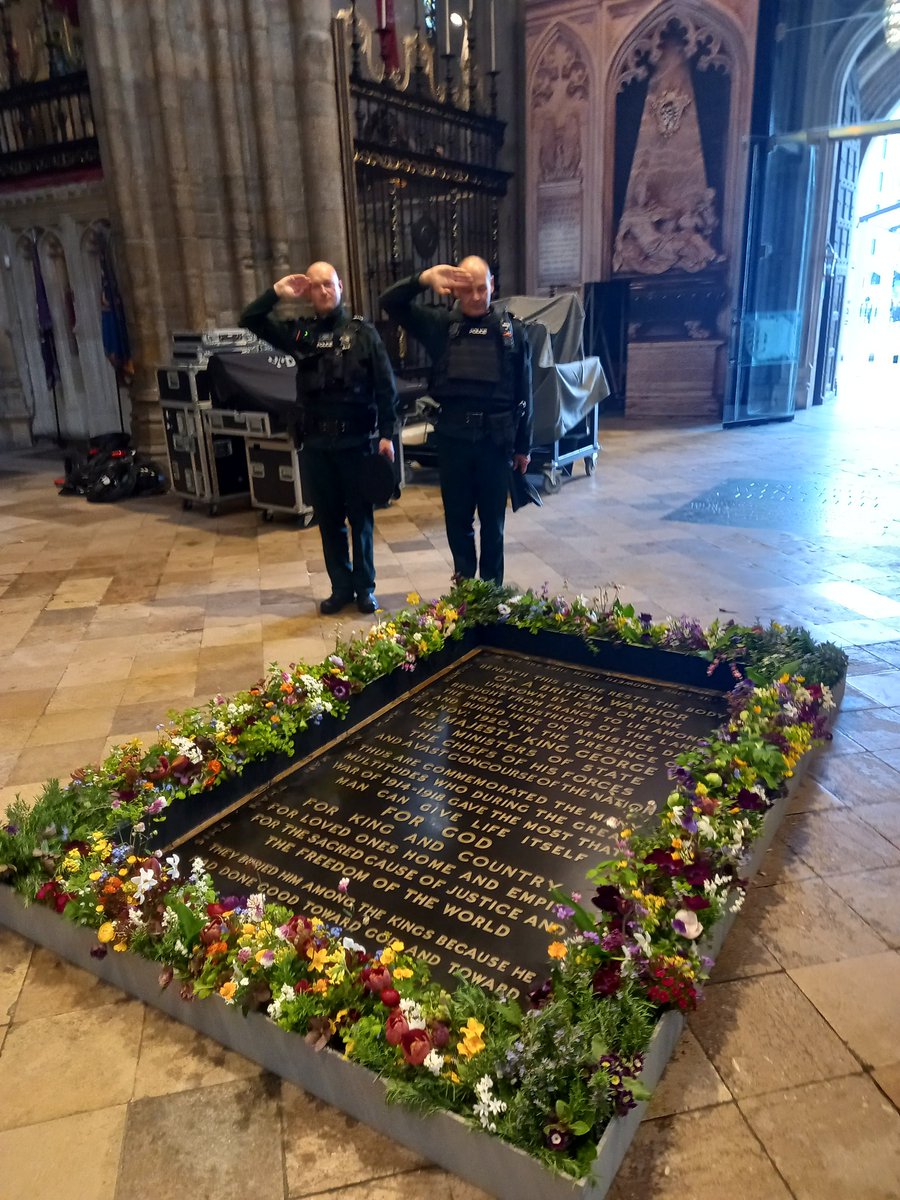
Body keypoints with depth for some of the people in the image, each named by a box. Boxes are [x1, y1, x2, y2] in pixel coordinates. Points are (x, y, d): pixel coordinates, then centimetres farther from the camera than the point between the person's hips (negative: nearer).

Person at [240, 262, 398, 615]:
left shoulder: (362, 331, -1)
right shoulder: (300, 332, 7)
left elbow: (386, 388, -3)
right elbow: (249, 320, 8)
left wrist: (386, 434, -8)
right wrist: (277, 292, -5)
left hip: (356, 440, -3)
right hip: (316, 443, 3)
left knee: (360, 517, 6)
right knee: (328, 519, 10)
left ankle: (365, 587, 19)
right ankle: (341, 587, 22)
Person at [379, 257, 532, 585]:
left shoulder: (512, 329, 2)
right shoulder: (442, 324, 3)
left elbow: (523, 393, 4)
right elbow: (390, 303, -3)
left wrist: (523, 445, 4)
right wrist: (423, 279, -21)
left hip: (496, 437, -1)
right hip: (453, 436, 1)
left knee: (492, 520, 9)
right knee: (457, 518, 11)